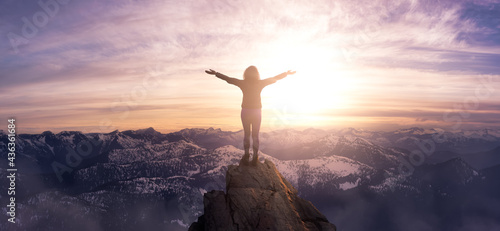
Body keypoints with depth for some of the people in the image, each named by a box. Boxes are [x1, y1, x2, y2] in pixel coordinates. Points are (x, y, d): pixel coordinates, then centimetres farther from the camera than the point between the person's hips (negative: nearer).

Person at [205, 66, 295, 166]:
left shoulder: (243, 83, -5)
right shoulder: (260, 83, -3)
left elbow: (228, 79, 1)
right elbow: (275, 78, 7)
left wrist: (215, 73, 11)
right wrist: (287, 73, 20)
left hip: (245, 111, 0)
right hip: (257, 111, 1)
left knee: (246, 134, 12)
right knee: (255, 135, 9)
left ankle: (246, 155, 7)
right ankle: (255, 157, 7)